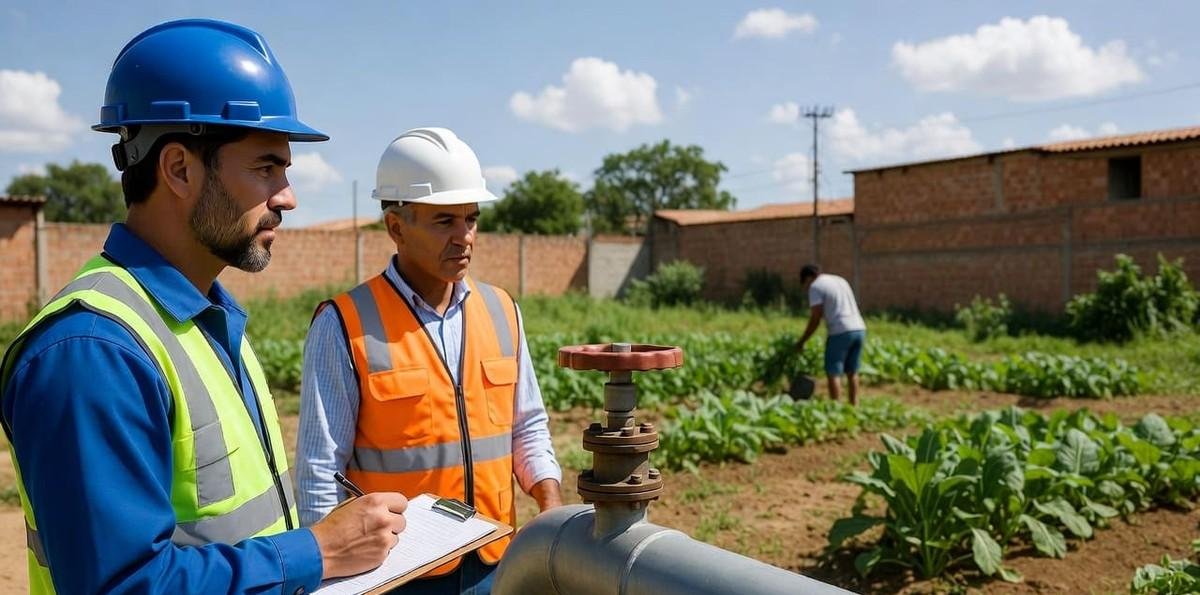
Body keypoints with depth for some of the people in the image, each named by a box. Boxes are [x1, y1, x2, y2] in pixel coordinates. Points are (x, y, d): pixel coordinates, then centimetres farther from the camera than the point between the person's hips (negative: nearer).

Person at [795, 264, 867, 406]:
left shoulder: (815, 287, 0)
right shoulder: (841, 280, 23)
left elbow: (815, 320, -4)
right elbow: (846, 309, 18)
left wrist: (801, 342, 3)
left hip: (841, 332, -7)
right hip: (859, 329, 7)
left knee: (833, 373, 0)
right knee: (852, 372, 14)